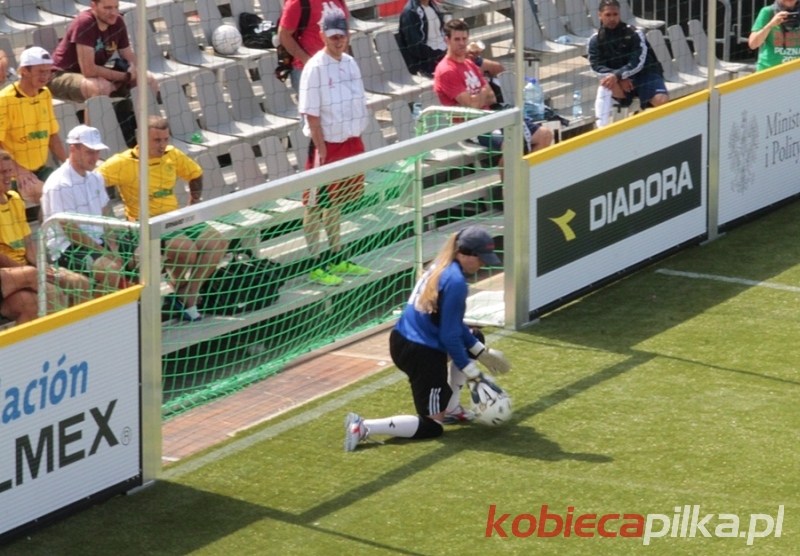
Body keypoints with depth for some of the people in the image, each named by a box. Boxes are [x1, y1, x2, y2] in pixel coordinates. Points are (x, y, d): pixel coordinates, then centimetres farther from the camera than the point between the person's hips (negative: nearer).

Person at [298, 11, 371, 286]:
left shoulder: (350, 63, 7)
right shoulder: (315, 68, -15)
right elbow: (311, 114, -16)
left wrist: (357, 142, 9)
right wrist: (321, 150, -18)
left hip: (351, 144, 7)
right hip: (327, 146, -7)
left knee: (336, 203, 18)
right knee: (316, 207, 1)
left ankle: (338, 260, 27)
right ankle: (316, 266, 5)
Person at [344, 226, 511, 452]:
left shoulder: (442, 266, 8)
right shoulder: (455, 282, -19)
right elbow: (450, 336, -17)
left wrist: (482, 353, 16)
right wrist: (474, 375, -10)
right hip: (422, 354, -9)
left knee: (473, 341, 29)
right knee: (432, 427, 1)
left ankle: (450, 408, 30)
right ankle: (364, 428, -13)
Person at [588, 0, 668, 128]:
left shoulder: (634, 34, -8)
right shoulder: (596, 40, 0)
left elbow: (637, 64, -15)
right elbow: (597, 67, -6)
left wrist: (618, 75, -31)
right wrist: (619, 78, -21)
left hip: (645, 74, -1)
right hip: (620, 84, 1)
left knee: (662, 101, -30)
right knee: (605, 84, -33)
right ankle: (601, 128, -34)